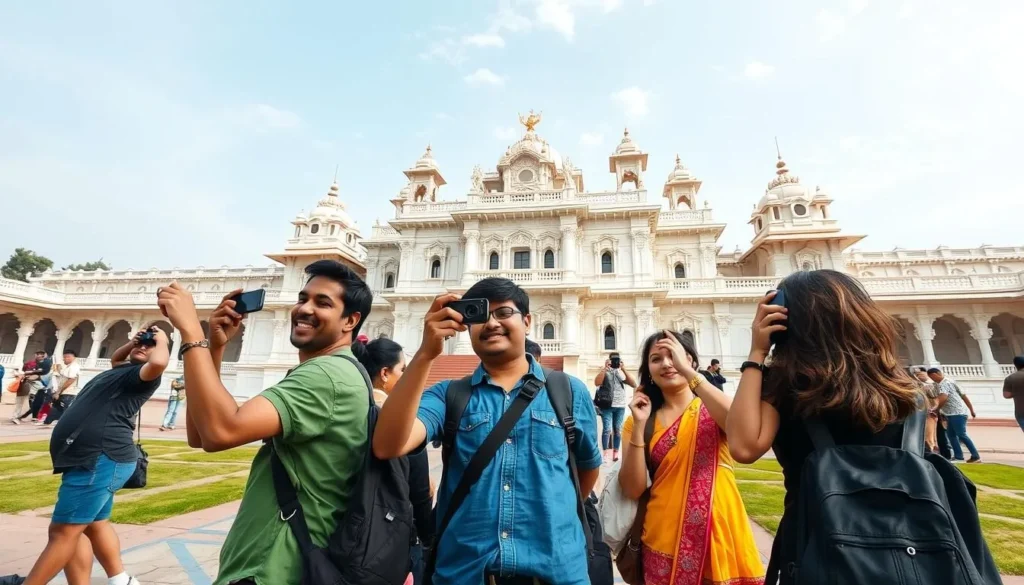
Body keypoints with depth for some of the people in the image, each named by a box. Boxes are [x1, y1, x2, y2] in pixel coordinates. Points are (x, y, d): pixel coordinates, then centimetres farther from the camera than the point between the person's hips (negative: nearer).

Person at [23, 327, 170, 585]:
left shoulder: (143, 374, -9)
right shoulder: (123, 370, 20)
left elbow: (158, 363, -35)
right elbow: (115, 359, 44)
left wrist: (162, 341, -14)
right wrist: (132, 341, 23)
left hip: (101, 459, -11)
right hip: (97, 459, 11)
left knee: (63, 532, -5)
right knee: (95, 524, 17)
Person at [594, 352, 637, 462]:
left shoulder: (622, 373, 11)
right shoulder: (604, 372, 2)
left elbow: (634, 384, -1)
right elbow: (597, 383, -15)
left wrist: (624, 369, -8)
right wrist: (605, 368, -17)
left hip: (620, 406, 4)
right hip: (607, 405, -3)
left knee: (618, 430, 8)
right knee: (607, 429, -10)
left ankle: (615, 453, 17)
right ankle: (606, 453, -5)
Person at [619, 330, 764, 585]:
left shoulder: (713, 409, 1)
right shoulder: (642, 420, 2)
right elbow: (632, 490, -7)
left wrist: (687, 371, -26)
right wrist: (639, 425, -16)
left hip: (719, 533, 0)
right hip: (664, 539, 1)